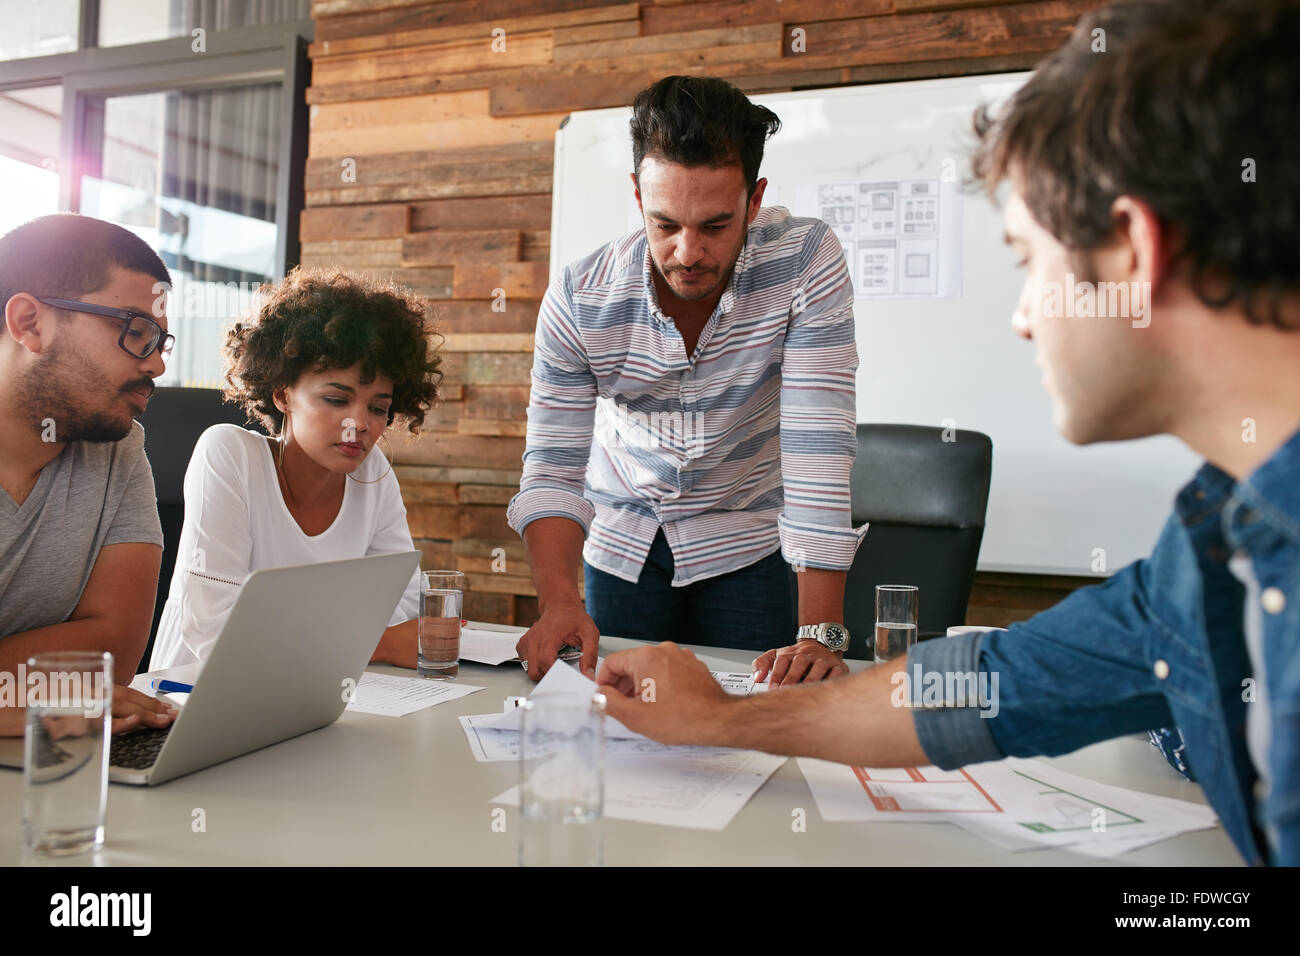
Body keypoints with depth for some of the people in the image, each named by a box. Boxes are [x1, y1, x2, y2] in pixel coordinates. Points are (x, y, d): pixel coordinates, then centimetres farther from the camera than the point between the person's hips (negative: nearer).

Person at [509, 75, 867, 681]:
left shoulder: (806, 260, -24)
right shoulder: (578, 298, -20)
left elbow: (818, 445, -29)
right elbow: (553, 469, -18)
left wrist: (821, 631, -34)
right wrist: (558, 601, -36)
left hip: (745, 540, -1)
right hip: (622, 541, 2)